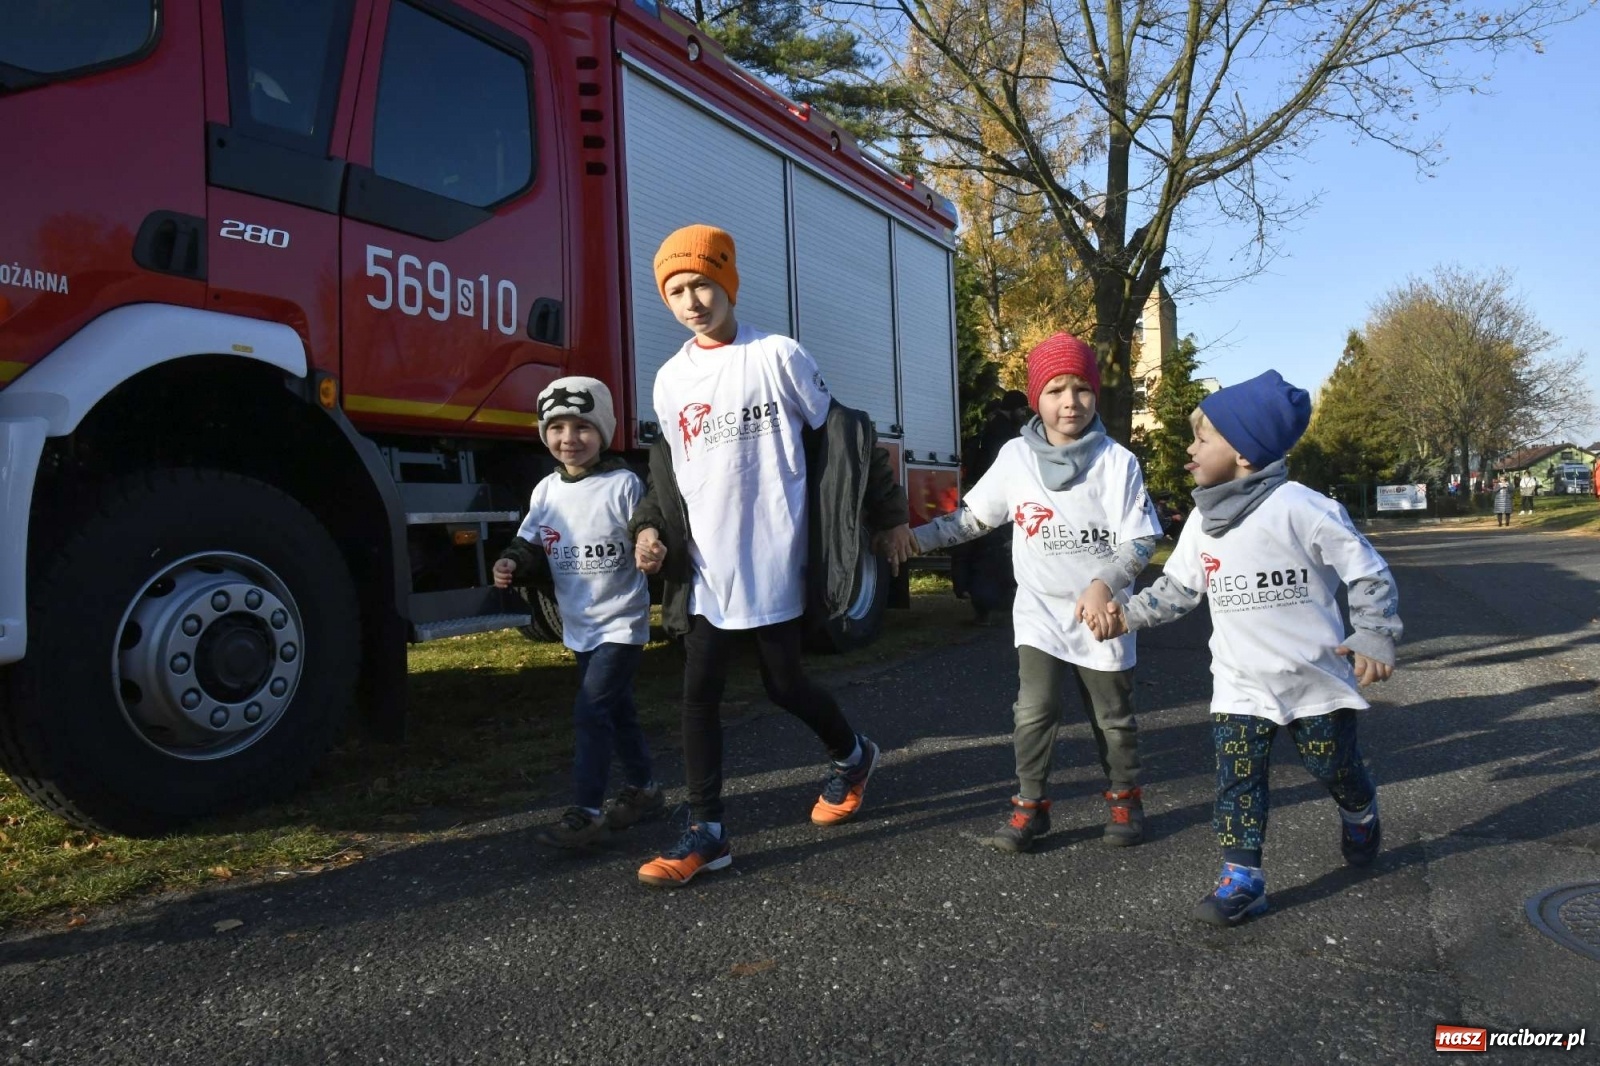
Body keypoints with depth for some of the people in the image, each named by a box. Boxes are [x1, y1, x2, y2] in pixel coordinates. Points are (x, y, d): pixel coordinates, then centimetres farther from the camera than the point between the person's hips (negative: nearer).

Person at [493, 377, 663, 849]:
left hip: (621, 622, -6)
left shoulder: (624, 485, -14)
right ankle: (642, 789, 35)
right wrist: (511, 565, -13)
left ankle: (586, 813, -3)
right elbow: (533, 550, 7)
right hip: (580, 624, 6)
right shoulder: (546, 491, 3)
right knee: (615, 709, 18)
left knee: (590, 712, -12)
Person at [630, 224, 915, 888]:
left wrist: (889, 517, 4)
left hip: (772, 561, -4)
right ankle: (706, 833, 10)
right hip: (706, 567, 4)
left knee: (783, 684, 7)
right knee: (699, 694, 0)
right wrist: (649, 527, 3)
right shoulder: (670, 380, 10)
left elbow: (841, 436, 0)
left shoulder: (777, 357, -4)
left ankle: (851, 756, 37)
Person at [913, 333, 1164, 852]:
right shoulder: (1015, 457, -4)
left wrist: (1105, 582, -25)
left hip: (1102, 614, 0)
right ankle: (1030, 805, 10)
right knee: (1033, 712, -7)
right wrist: (915, 537, -7)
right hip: (1041, 612, 1)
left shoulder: (1118, 462, -9)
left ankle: (1124, 799, 36)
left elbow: (1140, 541, -8)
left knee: (1114, 718, 14)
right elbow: (972, 516, 4)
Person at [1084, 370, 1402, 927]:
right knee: (1237, 780, -1)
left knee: (1335, 767, 13)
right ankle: (1242, 878, 9)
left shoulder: (1299, 507, -17)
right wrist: (1126, 614, 0)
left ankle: (1360, 815, 46)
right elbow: (1177, 587, 11)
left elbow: (1368, 572, -10)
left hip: (1316, 676, -4)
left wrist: (1374, 639, -17)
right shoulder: (1203, 521, 1)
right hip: (1240, 685, 4)